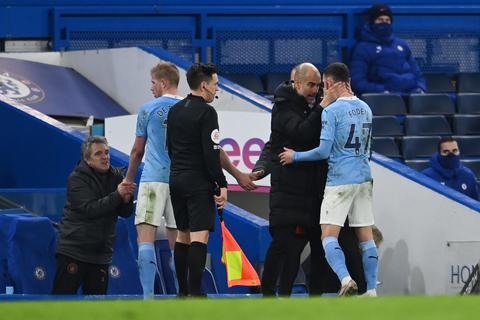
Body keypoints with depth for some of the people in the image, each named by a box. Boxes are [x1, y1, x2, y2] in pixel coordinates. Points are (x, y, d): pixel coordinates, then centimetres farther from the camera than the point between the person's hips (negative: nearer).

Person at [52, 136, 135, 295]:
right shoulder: (77, 179, -8)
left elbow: (126, 213, 6)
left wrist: (127, 199, -17)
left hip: (101, 252, 5)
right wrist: (117, 195, -29)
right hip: (73, 250, -5)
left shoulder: (115, 176, 7)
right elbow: (90, 209, -21)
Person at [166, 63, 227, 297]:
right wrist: (221, 185, -14)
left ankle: (182, 291, 17)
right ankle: (195, 293, -15)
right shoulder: (206, 112, -13)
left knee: (183, 234, 14)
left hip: (176, 179, 8)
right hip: (199, 182, -8)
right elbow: (211, 153, -17)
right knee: (199, 235, -9)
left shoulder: (174, 111, 11)